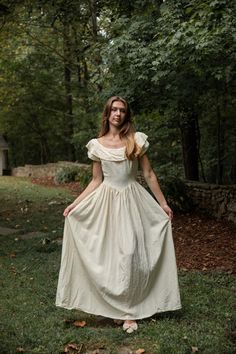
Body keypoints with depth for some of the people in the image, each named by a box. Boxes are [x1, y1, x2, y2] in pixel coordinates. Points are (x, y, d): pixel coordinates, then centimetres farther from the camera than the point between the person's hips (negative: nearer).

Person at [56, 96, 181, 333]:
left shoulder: (136, 140, 0)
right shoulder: (97, 145, 3)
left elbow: (149, 175, 3)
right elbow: (96, 181, 6)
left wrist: (163, 203, 2)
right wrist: (75, 204, -2)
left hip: (132, 201, -1)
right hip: (107, 202, 1)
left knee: (130, 254, -4)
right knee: (107, 253, 4)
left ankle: (129, 311, 7)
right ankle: (109, 304, 21)